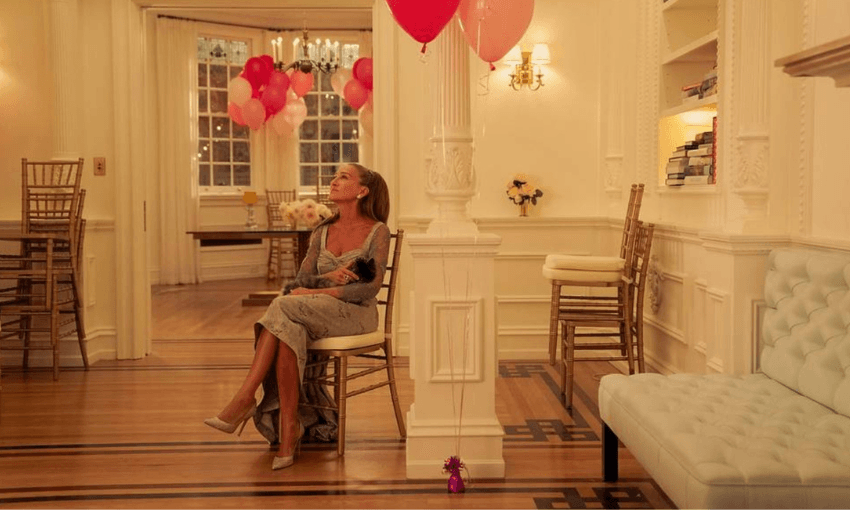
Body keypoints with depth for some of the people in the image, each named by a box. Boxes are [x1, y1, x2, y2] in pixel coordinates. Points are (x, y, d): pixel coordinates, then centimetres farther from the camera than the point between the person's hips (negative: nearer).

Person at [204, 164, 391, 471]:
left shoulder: (377, 232, 0)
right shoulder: (322, 232, 17)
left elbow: (371, 287, -11)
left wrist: (321, 292, -18)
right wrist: (329, 277, -13)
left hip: (358, 313, -5)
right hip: (317, 315, 5)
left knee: (284, 307, -30)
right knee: (289, 332, -32)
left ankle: (245, 399, -29)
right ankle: (289, 428, -35)